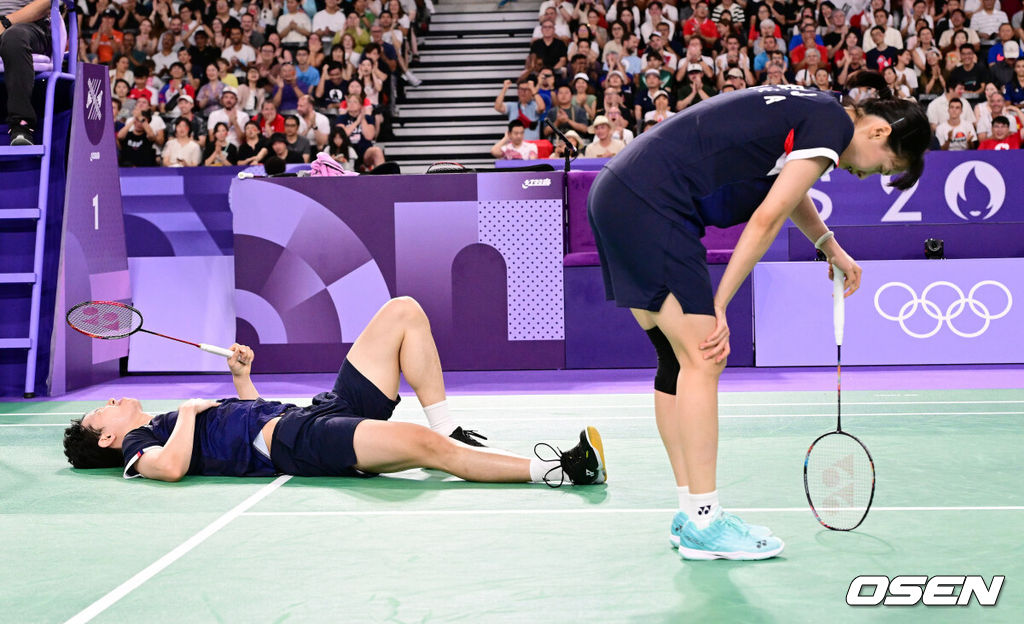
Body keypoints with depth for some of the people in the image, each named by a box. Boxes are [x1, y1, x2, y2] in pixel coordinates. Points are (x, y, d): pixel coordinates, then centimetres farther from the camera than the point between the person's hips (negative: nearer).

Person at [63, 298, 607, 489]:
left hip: (326, 410, 10)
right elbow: (172, 466, -18)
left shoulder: (172, 422, 33)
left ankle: (449, 433, -5)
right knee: (420, 445, -36)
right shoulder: (138, 446, 8)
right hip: (299, 441, -10)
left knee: (403, 311, 2)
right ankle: (555, 470, -32)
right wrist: (189, 412, -2)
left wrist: (242, 377, 23)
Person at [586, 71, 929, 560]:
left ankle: (690, 512, 15)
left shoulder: (806, 108, 23)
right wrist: (719, 305, -9)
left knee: (679, 361, 11)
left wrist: (831, 248, 55)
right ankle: (703, 522, -5)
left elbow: (789, 189, 44)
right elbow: (767, 218, -12)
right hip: (649, 203, -10)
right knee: (702, 359, -9)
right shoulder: (834, 122, -6)